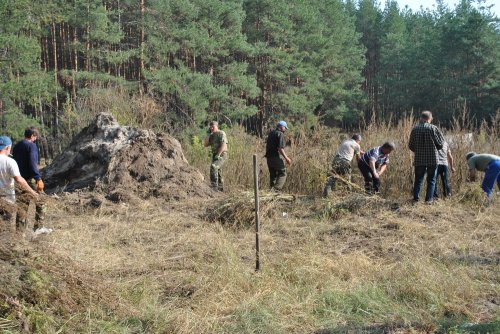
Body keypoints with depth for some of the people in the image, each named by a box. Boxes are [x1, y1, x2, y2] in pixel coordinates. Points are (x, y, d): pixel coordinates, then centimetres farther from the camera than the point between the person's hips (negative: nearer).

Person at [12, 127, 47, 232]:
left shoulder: (16, 146, 12)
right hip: (31, 179, -7)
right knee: (40, 203, 6)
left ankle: (20, 229, 6)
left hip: (21, 180, 7)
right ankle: (39, 227, 4)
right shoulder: (31, 145, -12)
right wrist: (39, 179, -25)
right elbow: (32, 163, -21)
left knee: (22, 205, 8)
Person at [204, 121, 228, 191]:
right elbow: (206, 145, 8)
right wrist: (208, 134, 0)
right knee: (218, 173, 13)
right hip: (214, 155, 9)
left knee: (213, 167, -28)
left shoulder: (221, 133, -8)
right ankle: (220, 189, 24)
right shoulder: (212, 135, 16)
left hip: (221, 155, -9)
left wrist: (218, 154, -24)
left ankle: (214, 186, -32)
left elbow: (223, 145, -18)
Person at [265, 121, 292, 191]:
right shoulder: (280, 134, -11)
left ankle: (272, 188, 12)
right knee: (282, 174, -1)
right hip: (277, 157, -8)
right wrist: (286, 158, -17)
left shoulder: (271, 133, 14)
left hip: (269, 157, 8)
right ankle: (276, 189, -15)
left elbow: (267, 146, 19)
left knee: (273, 175, 14)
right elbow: (280, 148, -19)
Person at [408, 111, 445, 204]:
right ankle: (429, 199, 3)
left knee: (418, 179, 11)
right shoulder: (434, 128, -8)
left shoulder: (415, 129, -1)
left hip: (419, 159, 2)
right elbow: (440, 144, -3)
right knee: (431, 180, 8)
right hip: (432, 159, -2)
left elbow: (411, 145, 3)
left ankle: (416, 198, 6)